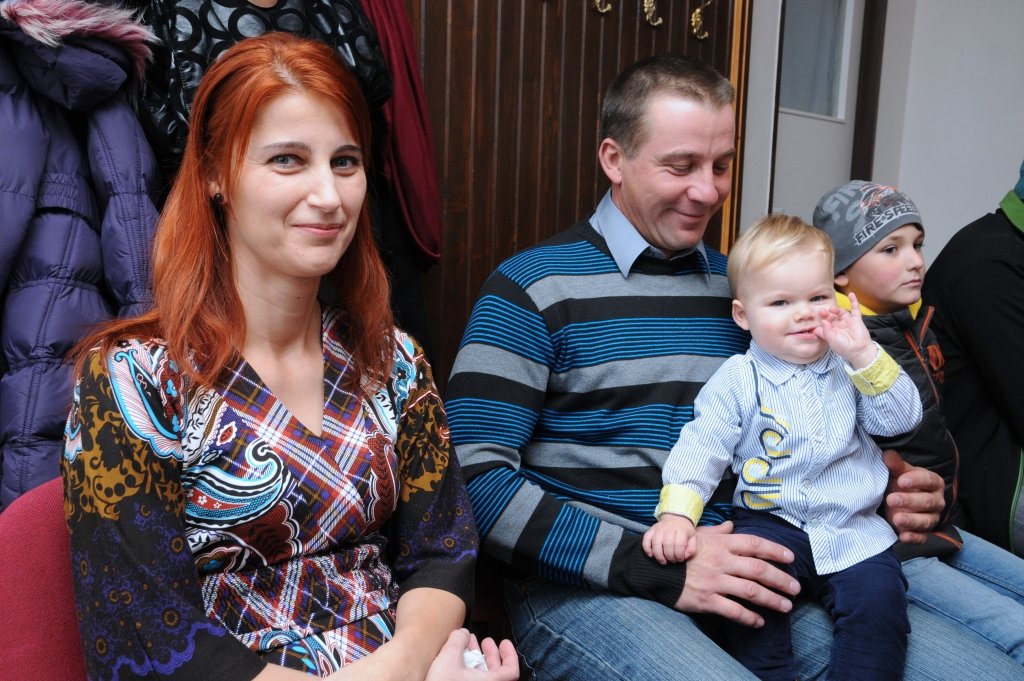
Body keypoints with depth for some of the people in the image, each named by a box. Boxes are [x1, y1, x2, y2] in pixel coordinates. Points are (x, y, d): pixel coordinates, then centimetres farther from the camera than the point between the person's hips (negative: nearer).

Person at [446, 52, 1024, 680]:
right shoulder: (533, 287, -4)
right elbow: (476, 480, -11)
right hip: (586, 582, -5)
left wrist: (885, 493, 1)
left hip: (737, 573, 6)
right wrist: (657, 566, -18)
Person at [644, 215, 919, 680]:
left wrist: (866, 356, -15)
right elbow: (702, 445, -7)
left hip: (854, 528, 2)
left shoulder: (851, 369, 7)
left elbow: (902, 419, -1)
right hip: (770, 523, -2)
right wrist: (676, 512, -21)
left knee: (879, 597, -19)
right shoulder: (739, 379, -1)